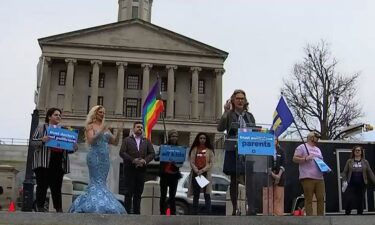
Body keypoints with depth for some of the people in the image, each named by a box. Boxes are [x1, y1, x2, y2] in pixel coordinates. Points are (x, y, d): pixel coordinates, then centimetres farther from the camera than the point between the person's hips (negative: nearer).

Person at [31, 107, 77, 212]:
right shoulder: (42, 128, 7)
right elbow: (32, 142, 1)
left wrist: (73, 147, -5)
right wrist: (42, 140, -19)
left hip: (58, 162, 3)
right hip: (44, 162, -3)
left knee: (56, 186, 4)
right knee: (43, 185, -4)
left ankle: (59, 208, 5)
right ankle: (39, 206, 3)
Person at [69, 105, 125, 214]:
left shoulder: (105, 128, 18)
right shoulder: (90, 126, 2)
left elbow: (115, 142, 16)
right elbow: (91, 141, -12)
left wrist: (119, 132, 1)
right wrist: (100, 132, -18)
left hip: (105, 157, 7)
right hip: (95, 156, -6)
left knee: (101, 182, 5)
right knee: (97, 182, -13)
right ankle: (97, 206, -14)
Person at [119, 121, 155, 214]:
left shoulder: (146, 141, 16)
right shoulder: (127, 140, 7)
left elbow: (152, 153, 8)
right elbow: (122, 152, -4)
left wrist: (145, 160, -11)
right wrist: (133, 160, -15)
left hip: (141, 169, 3)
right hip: (129, 169, -3)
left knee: (138, 193, 6)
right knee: (129, 192, -4)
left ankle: (137, 212, 11)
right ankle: (127, 212, -1)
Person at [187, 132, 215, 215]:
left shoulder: (209, 150, 5)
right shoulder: (194, 149, 8)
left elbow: (211, 163, 0)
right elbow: (191, 162, 3)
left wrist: (202, 170, -11)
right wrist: (197, 171, -11)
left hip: (206, 174, -1)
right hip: (195, 174, 2)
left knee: (207, 195, -4)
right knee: (196, 195, 7)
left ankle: (208, 213, -4)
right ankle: (194, 213, 11)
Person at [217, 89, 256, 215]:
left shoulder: (249, 116, 15)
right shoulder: (229, 115, 3)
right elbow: (220, 128, -13)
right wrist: (225, 112, -19)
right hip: (233, 151, -2)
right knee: (234, 181, 5)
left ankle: (251, 208, -14)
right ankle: (235, 209, 12)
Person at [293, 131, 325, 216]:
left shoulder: (318, 149, 26)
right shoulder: (302, 147, 2)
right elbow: (294, 159, -5)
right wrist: (305, 159, -18)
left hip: (319, 178, 7)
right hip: (308, 178, -7)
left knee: (321, 198, 1)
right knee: (309, 199, -6)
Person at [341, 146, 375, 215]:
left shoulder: (365, 162, 9)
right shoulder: (349, 161, 6)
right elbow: (344, 172, 4)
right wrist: (344, 181, -10)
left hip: (361, 185, 2)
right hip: (351, 185, -1)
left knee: (360, 201, 5)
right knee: (349, 201, -9)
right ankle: (347, 214, 3)